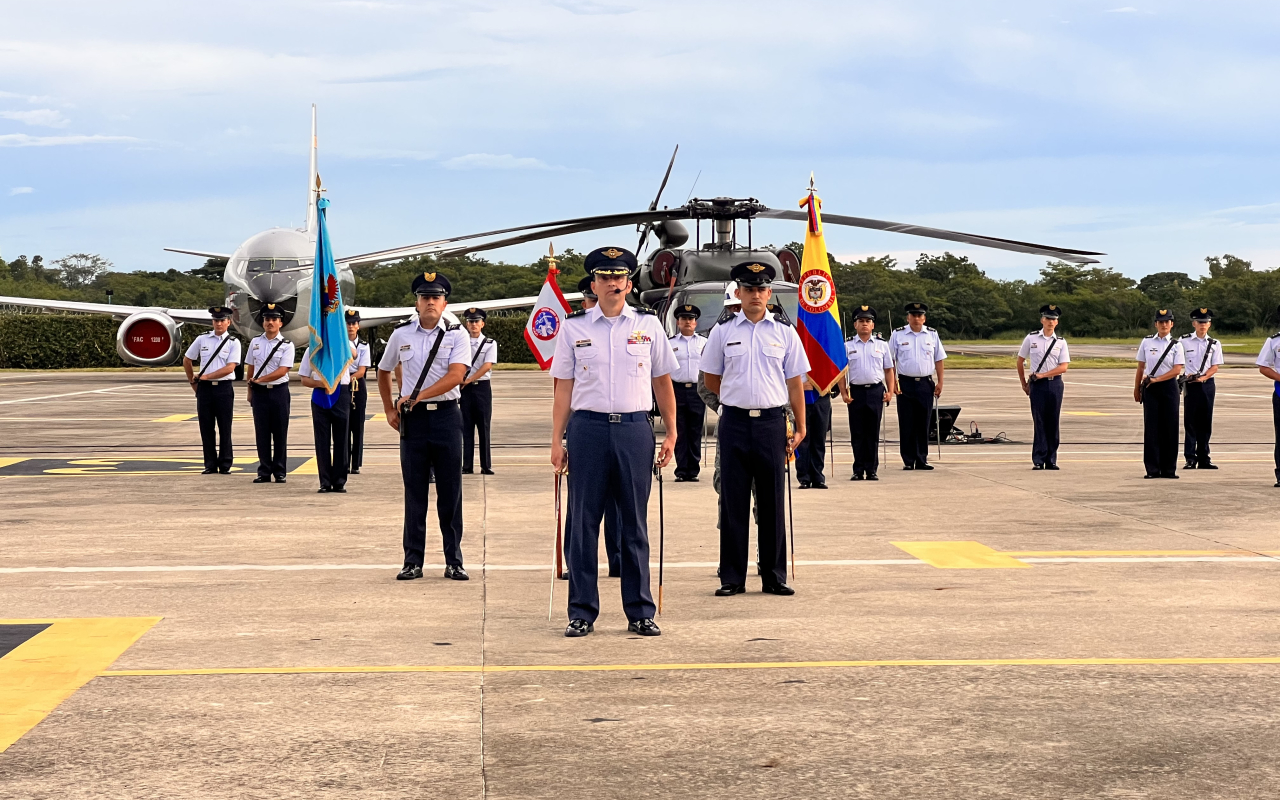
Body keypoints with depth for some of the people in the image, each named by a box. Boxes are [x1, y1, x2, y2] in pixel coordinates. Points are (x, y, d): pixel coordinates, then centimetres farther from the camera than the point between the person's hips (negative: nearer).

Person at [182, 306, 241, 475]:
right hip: (205, 389, 2)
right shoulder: (202, 339, 6)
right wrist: (193, 382, 15)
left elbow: (230, 368, -11)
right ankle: (210, 465, 12)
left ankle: (225, 465, 8)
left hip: (224, 388, -2)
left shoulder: (233, 342, 0)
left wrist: (206, 376, -12)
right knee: (206, 428, 5)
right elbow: (187, 360, 16)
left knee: (225, 429, 1)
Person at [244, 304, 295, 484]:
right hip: (259, 393, 3)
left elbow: (282, 370, -11)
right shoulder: (255, 342, 8)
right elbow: (250, 368, 13)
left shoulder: (286, 345, -2)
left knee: (280, 433, 1)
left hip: (279, 391, -3)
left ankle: (280, 472, 9)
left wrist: (260, 379, -15)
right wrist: (250, 390, 10)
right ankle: (264, 472, 11)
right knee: (262, 434, 5)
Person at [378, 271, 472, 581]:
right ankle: (412, 562, 10)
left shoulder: (456, 335, 0)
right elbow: (383, 372, 22)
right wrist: (389, 410, 16)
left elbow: (456, 375, -14)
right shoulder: (401, 335, 7)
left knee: (450, 493, 2)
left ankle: (454, 562, 9)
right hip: (412, 418, 2)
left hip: (447, 416, -1)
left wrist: (417, 396, -19)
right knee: (414, 493, 4)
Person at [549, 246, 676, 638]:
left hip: (635, 429, 1)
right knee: (584, 522, 2)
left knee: (635, 524, 6)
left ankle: (640, 612, 13)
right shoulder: (573, 327, 6)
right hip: (588, 428, 0)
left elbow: (662, 382, 12)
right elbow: (564, 387, 7)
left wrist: (670, 434, 8)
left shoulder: (648, 325, 7)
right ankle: (581, 612, 10)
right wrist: (556, 440, 3)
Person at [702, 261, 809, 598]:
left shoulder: (785, 332, 6)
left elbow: (795, 383, 6)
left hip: (772, 422, 0)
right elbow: (711, 380, 13)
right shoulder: (722, 332, 4)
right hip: (734, 422, 0)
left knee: (772, 502, 5)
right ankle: (732, 577, 9)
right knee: (733, 501, 3)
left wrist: (800, 429, 4)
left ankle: (774, 576, 12)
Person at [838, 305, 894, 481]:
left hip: (876, 391, 1)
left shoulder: (882, 345, 9)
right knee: (857, 433, 2)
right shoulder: (847, 345, 4)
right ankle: (858, 471, 8)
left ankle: (871, 470, 10)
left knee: (873, 433, 4)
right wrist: (843, 393, -3)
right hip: (856, 392, -1)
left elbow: (888, 369, 12)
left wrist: (890, 391, 2)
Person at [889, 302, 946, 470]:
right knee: (906, 424, 0)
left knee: (923, 424, 4)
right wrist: (893, 383, -4)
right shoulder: (897, 335, 3)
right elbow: (891, 361, 4)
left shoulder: (932, 335, 9)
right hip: (905, 383, -2)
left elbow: (939, 360, 12)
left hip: (926, 384, 2)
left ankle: (922, 460, 11)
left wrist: (940, 382, 5)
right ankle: (908, 461, 6)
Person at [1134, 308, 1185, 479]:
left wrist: (1156, 379, -13)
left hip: (1169, 387, -1)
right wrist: (1137, 389, 9)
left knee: (1170, 427, 0)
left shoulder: (1176, 345, 2)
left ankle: (1169, 469, 7)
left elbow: (1177, 370, -7)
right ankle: (1152, 469, 3)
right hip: (1150, 389, 1)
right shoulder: (1146, 342, 5)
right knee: (1152, 427, -1)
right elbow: (1140, 368, 9)